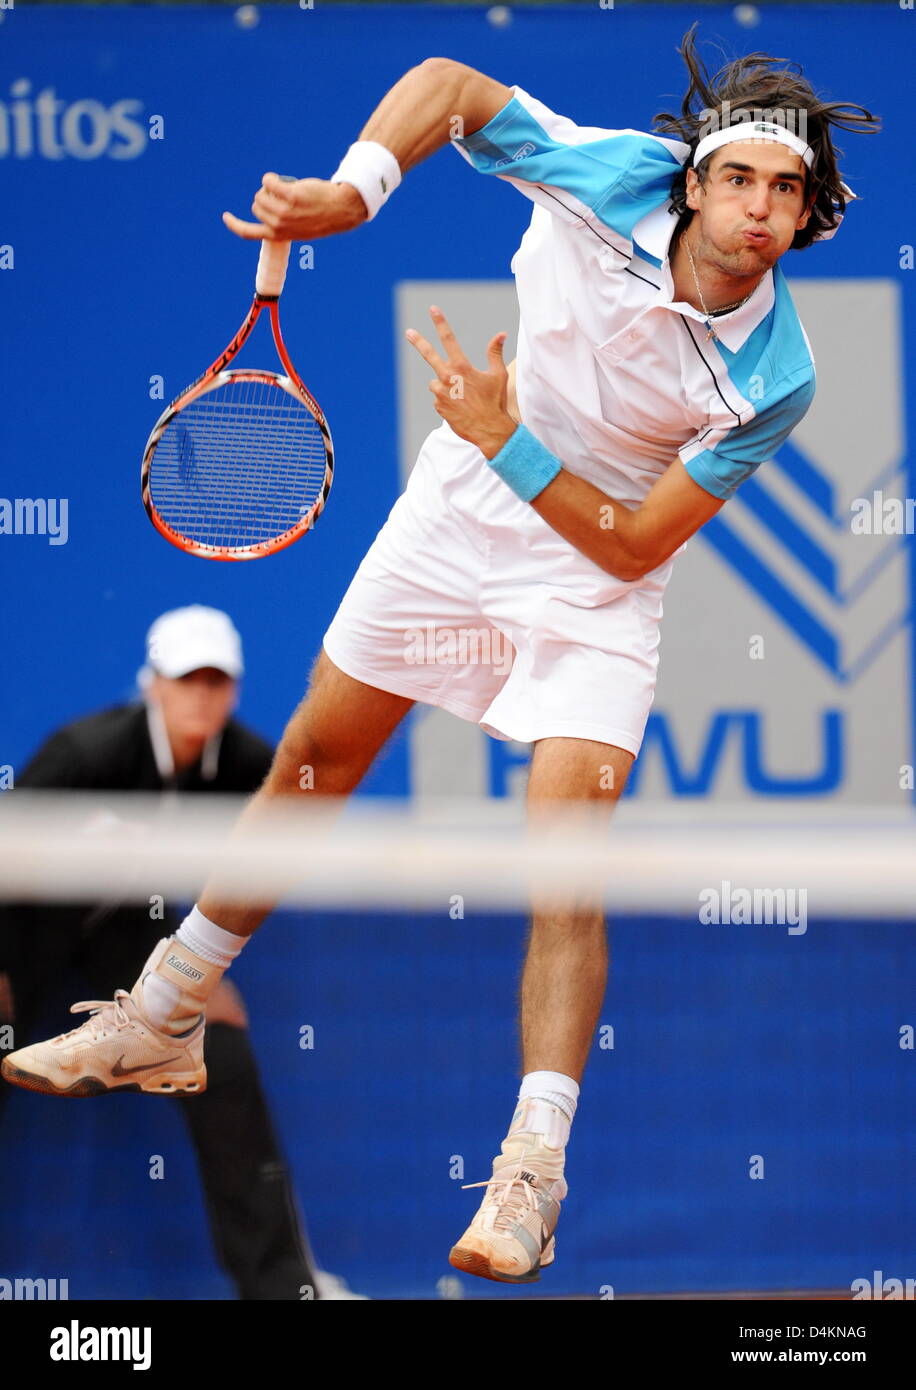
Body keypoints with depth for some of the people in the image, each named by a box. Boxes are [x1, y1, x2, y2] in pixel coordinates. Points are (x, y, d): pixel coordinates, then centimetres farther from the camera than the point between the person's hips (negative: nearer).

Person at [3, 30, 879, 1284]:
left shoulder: (775, 379, -27)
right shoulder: (612, 176, -23)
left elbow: (632, 546, -23)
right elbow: (449, 85, -7)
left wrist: (504, 441, -31)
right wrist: (353, 191, -23)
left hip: (595, 572, -3)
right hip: (460, 512, 4)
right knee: (309, 764, 15)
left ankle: (531, 1177, -16)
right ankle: (163, 1021, 33)